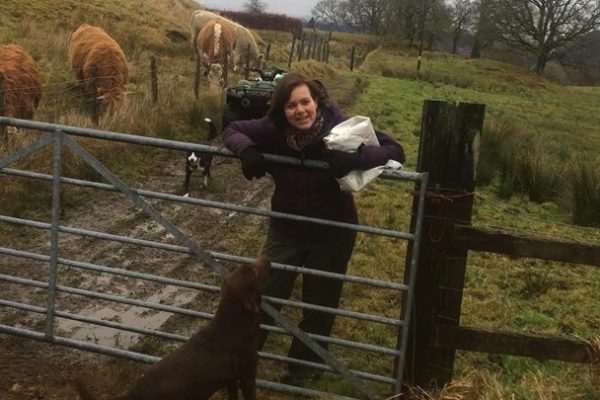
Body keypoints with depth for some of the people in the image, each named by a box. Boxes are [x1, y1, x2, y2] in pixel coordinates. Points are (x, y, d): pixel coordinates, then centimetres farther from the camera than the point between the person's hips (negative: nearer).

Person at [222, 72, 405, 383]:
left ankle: (304, 366, 38)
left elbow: (395, 150, -23)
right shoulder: (273, 130, -19)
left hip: (332, 234, -1)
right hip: (285, 230, 1)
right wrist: (247, 150, -27)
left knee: (320, 306, 15)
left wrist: (354, 158, -41)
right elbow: (232, 130, -4)